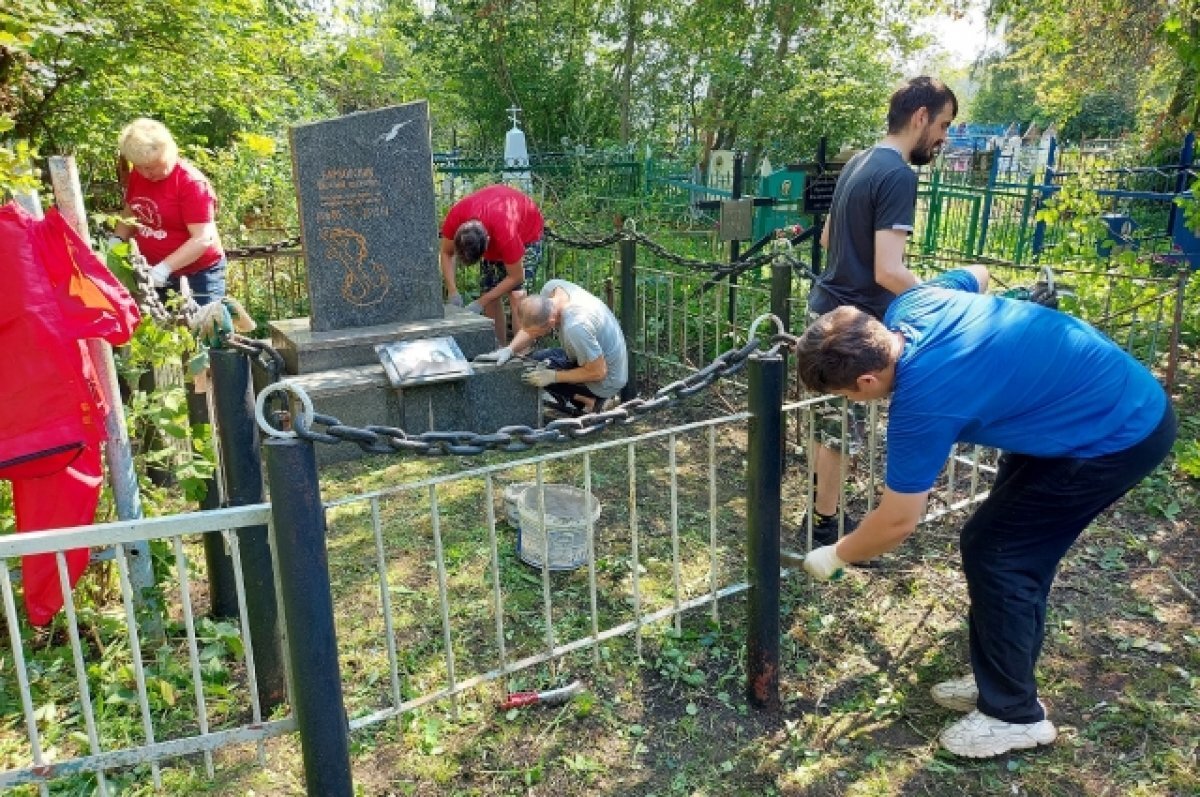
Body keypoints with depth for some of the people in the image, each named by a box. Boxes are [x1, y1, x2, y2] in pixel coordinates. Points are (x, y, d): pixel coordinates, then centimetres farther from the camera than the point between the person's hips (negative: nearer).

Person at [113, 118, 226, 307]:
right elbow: (130, 214, 19)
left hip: (198, 275, -7)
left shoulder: (192, 183, -18)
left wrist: (164, 268, -30)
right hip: (155, 272, 7)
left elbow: (202, 239, -24)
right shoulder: (136, 176, 3)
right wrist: (117, 241, 1)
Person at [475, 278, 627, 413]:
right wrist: (509, 350, -16)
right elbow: (529, 328, 0)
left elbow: (598, 372, -27)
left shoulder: (575, 327, -38)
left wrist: (553, 376, -22)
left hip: (605, 380, -9)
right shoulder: (551, 288, -14)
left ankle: (587, 401, -5)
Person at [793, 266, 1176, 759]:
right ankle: (1004, 678, 30)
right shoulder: (910, 304, -8)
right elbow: (977, 274, 17)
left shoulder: (923, 403, -30)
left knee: (992, 551, -3)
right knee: (1016, 548, 13)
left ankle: (1013, 714, 13)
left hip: (1117, 435, -9)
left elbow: (897, 523, -17)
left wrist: (834, 556, 1)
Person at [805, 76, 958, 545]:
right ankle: (826, 521, 17)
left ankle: (820, 504, 36)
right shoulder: (899, 175, -20)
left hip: (828, 306, 10)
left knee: (828, 419, 21)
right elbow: (889, 272, -27)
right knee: (841, 427, 3)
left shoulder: (858, 163, 10)